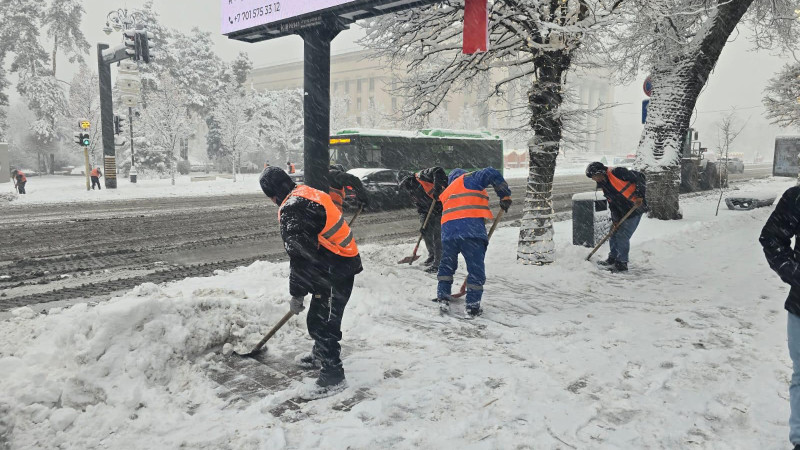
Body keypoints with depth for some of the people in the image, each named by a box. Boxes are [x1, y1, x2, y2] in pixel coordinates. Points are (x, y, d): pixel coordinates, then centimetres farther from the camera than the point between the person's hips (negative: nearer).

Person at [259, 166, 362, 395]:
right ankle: (321, 355, 44)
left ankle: (333, 376, 6)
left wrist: (296, 294, -12)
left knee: (322, 322, -4)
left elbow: (300, 257, -21)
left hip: (335, 273, -11)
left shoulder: (291, 211, -20)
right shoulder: (309, 194, 12)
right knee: (319, 316, 25)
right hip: (342, 264, 11)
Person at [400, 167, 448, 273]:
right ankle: (432, 255, 32)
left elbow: (438, 171, -27)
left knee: (438, 235, -10)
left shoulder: (421, 176, -13)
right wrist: (423, 222, -4)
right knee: (426, 232, 12)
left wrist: (437, 188, -33)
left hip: (443, 205, -9)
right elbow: (420, 208, 8)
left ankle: (438, 263, -5)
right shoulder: (413, 193, 11)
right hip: (431, 211, 9)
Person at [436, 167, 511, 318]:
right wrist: (505, 196, 7)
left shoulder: (446, 193, 33)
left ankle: (443, 298, 23)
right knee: (476, 269, 3)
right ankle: (472, 307, 4)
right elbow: (492, 174, 0)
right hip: (472, 229, -5)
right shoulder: (468, 179, 15)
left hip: (448, 230, 5)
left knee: (446, 266, 24)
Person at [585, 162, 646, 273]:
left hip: (635, 209, -9)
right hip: (623, 212, 9)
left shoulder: (617, 172, -17)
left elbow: (639, 177, -16)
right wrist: (615, 220, 0)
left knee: (622, 236, -10)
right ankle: (612, 259, 30)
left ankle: (622, 263, 1)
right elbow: (612, 205, 10)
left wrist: (640, 195, -22)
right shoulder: (604, 186, 9)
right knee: (614, 235, 13)